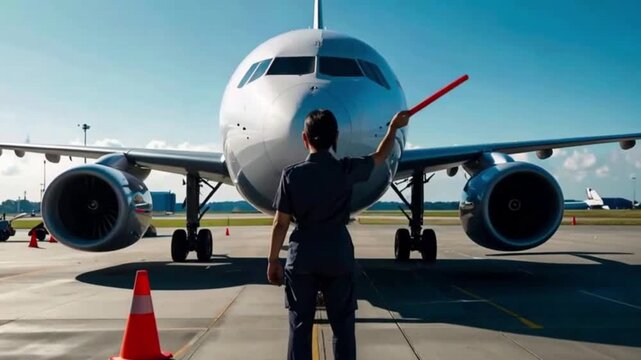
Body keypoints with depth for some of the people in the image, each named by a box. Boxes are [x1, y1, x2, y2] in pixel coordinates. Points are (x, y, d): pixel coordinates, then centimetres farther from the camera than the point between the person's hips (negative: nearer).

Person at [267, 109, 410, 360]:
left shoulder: (291, 174, -7)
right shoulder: (347, 170, -5)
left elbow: (281, 223, -5)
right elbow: (380, 157, 14)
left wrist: (273, 260, 5)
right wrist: (394, 127, 29)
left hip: (302, 257, 0)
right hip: (338, 255, 0)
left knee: (300, 325, 8)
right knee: (342, 325, 10)